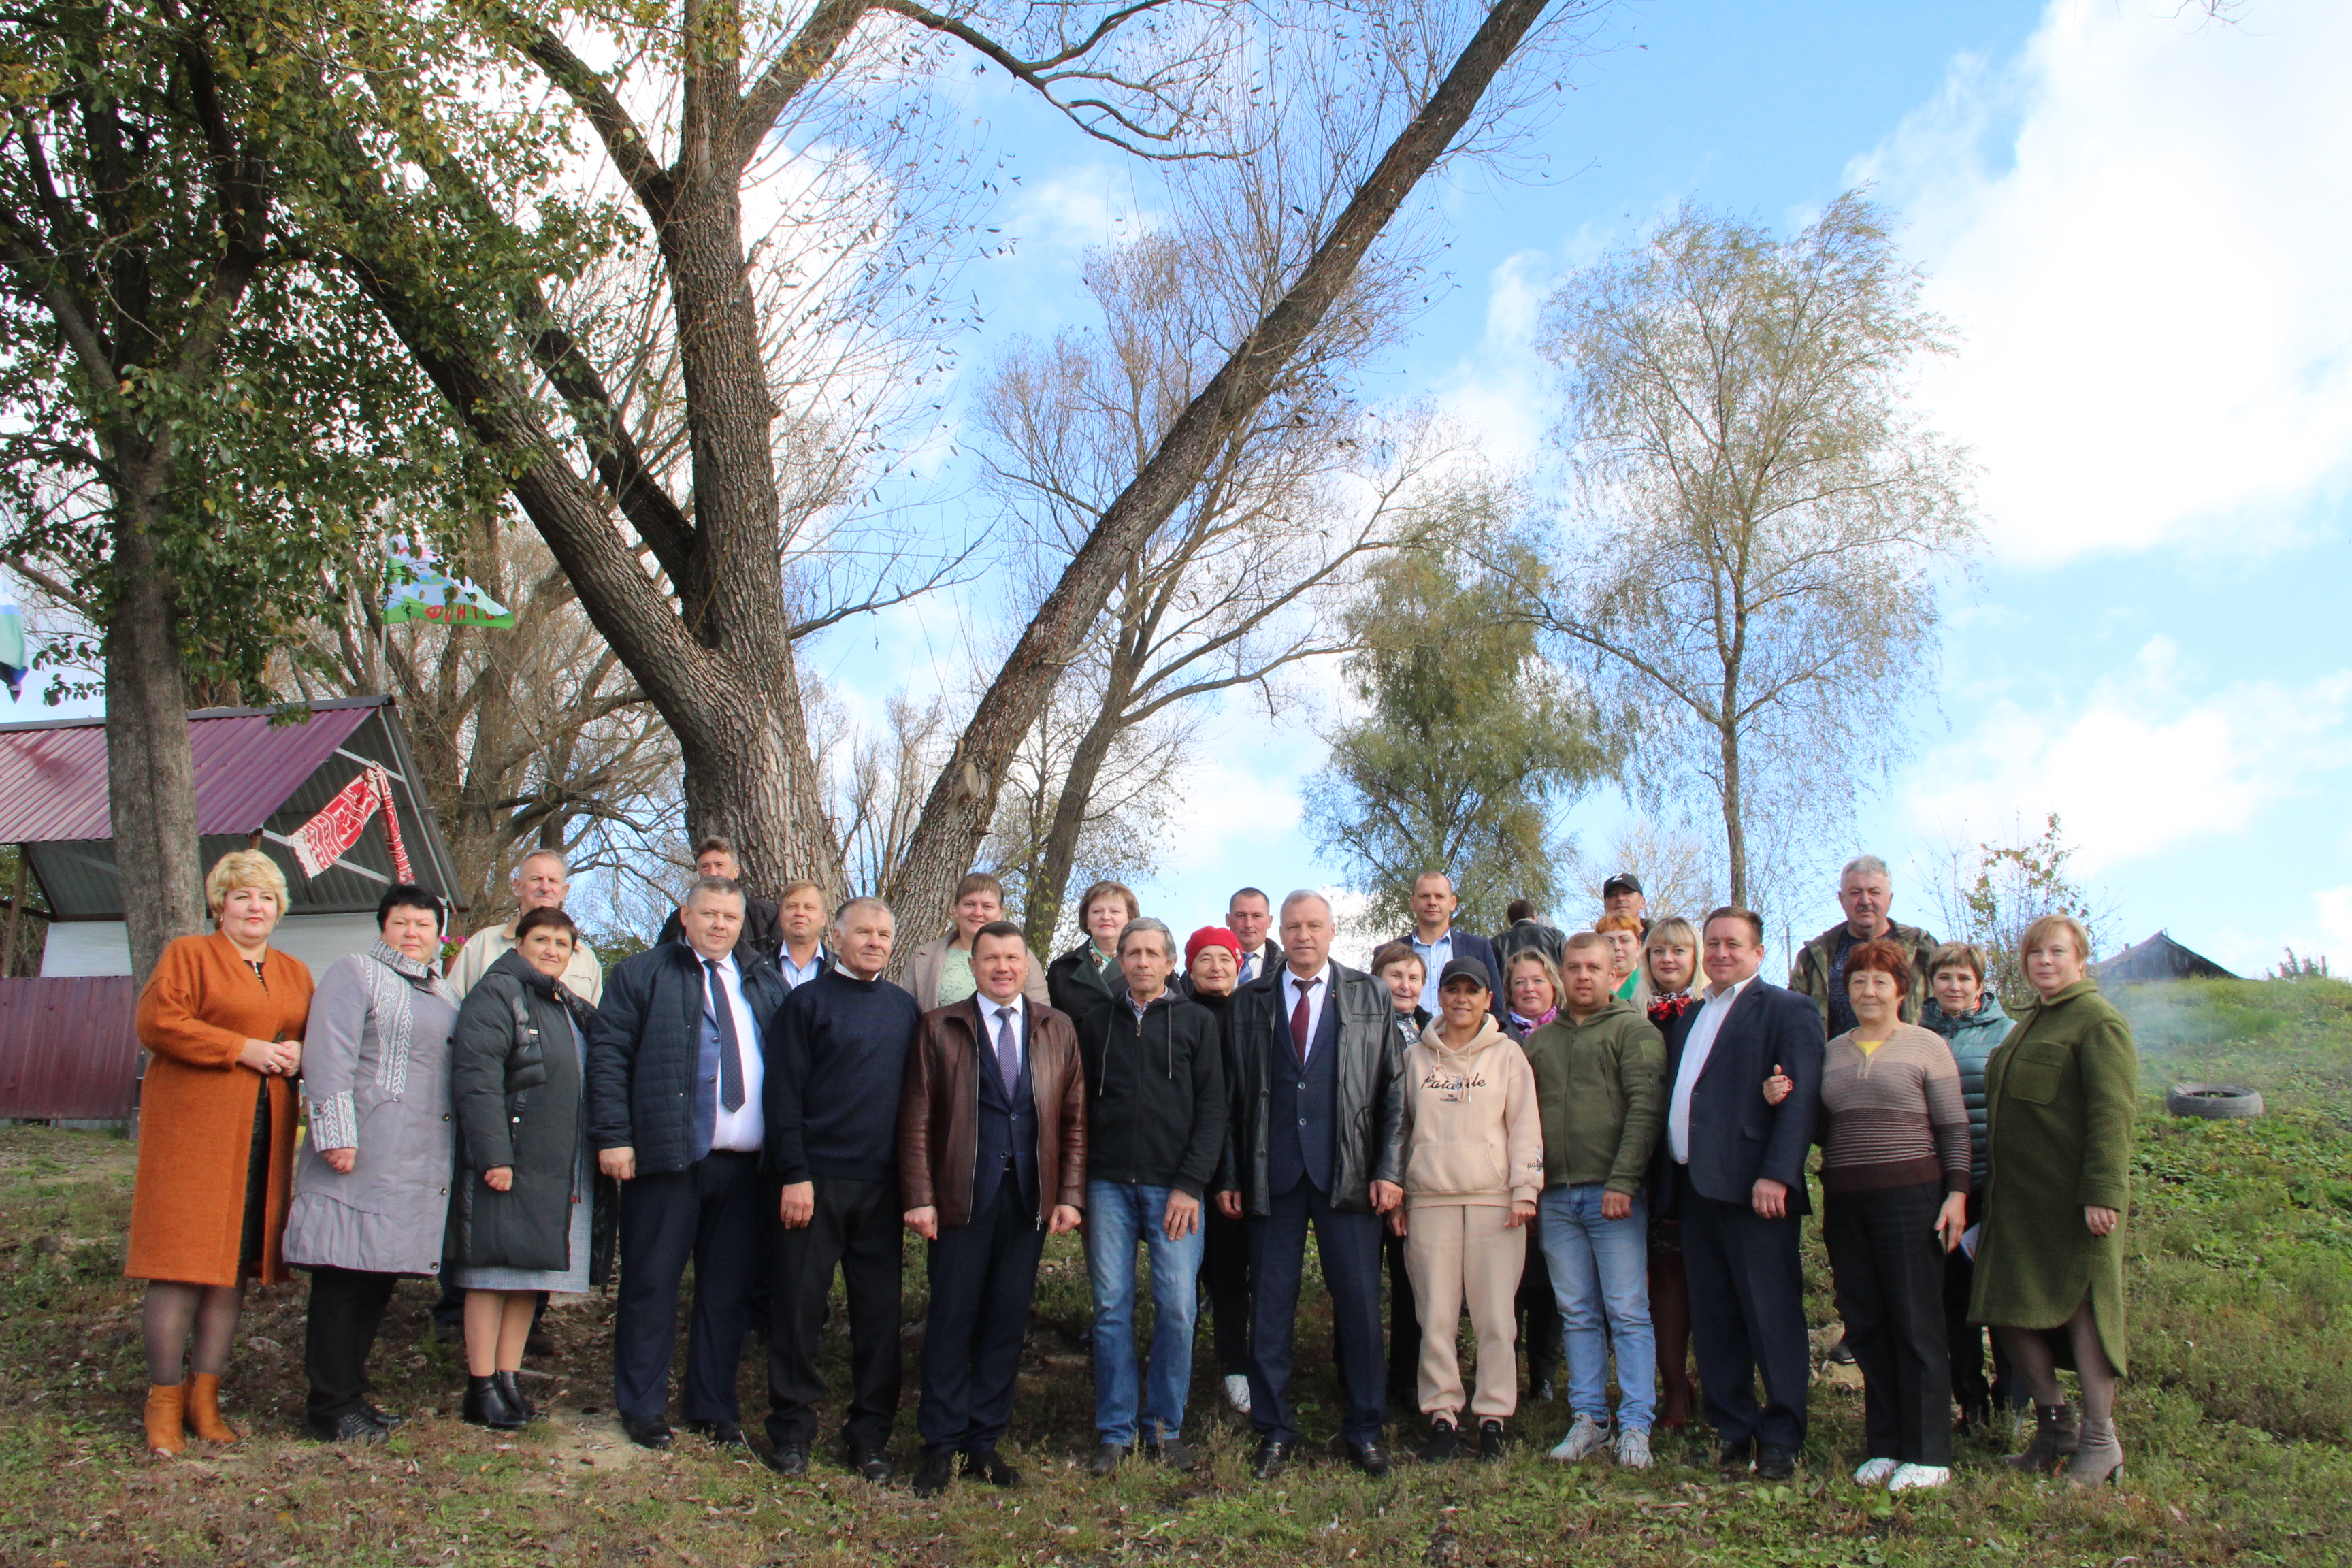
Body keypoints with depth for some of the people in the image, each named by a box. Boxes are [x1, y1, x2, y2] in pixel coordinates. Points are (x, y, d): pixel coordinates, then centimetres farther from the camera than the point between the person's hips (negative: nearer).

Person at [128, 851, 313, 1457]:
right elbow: (156, 1022, -9)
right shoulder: (186, 955, 4)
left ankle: (205, 1397, 14)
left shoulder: (294, 973, 20)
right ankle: (165, 1401, 4)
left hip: (262, 1137, 5)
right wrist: (243, 1049, -14)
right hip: (191, 1128, -5)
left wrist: (299, 1055, -2)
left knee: (236, 1266, 6)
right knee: (183, 1262, -6)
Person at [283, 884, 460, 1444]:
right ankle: (330, 1407, 3)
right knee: (343, 1280, -4)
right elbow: (328, 1059, -12)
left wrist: (454, 1155, 23)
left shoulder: (441, 994, 20)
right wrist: (335, 1135, -19)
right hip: (360, 1161, -8)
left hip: (417, 1164, 8)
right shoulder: (354, 975, -3)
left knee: (380, 1279, 11)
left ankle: (350, 1394, 19)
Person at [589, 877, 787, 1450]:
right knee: (652, 1285, 3)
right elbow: (607, 1054, -1)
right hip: (666, 1159, -3)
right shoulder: (642, 974, 6)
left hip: (744, 1165, 3)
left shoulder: (766, 985, 16)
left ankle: (714, 1408, 19)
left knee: (728, 1290, 8)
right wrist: (613, 1137, -10)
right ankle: (641, 1406, 16)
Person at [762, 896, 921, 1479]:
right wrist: (794, 1174, -11)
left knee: (879, 1309, 6)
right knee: (800, 1304, 2)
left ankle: (870, 1432, 16)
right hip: (817, 1179, -3)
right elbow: (785, 1094, -4)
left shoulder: (905, 1008, 11)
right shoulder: (808, 1002, 1)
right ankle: (792, 1427, 15)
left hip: (882, 1184, 3)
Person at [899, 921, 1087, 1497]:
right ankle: (941, 1445, 14)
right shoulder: (940, 1028, 4)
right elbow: (916, 1119, 1)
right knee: (951, 1321, 2)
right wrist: (920, 1197, -7)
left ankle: (984, 1442, 18)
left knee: (1007, 1321, 6)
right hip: (961, 1196, -2)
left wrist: (1071, 1194, 0)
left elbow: (1075, 1119, 9)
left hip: (1031, 1197, 2)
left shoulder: (1057, 1029, 11)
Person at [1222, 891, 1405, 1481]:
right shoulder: (1251, 1002, 9)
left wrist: (1389, 1169, -4)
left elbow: (1392, 1089, 4)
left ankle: (1364, 1429, 17)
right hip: (1272, 1174, 1)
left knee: (1359, 1303, 3)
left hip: (1348, 1174, -1)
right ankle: (1274, 1431, 18)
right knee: (1271, 1306, 6)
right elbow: (1232, 1094, 7)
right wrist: (1229, 1175, 1)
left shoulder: (1370, 997, 7)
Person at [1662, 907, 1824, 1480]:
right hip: (1695, 1189, 7)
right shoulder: (1688, 1018, 21)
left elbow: (1801, 1098, -11)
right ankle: (1732, 1429, 18)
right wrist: (1671, 1179, 8)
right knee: (1712, 1320, 10)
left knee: (1772, 1315, -2)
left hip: (1752, 1189, -7)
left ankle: (1780, 1438, 6)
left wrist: (1777, 1175, -20)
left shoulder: (1788, 1011, -2)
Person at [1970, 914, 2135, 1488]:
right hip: (2018, 1197, 8)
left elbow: (2112, 1113, -16)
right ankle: (2054, 1422, 21)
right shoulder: (2030, 1023, 19)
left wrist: (2102, 1193, -23)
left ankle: (2099, 1441, 10)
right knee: (2008, 1308, 7)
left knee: (2081, 1307, -1)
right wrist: (1993, 1190, 20)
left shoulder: (2098, 1020, -7)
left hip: (2074, 1197, -8)